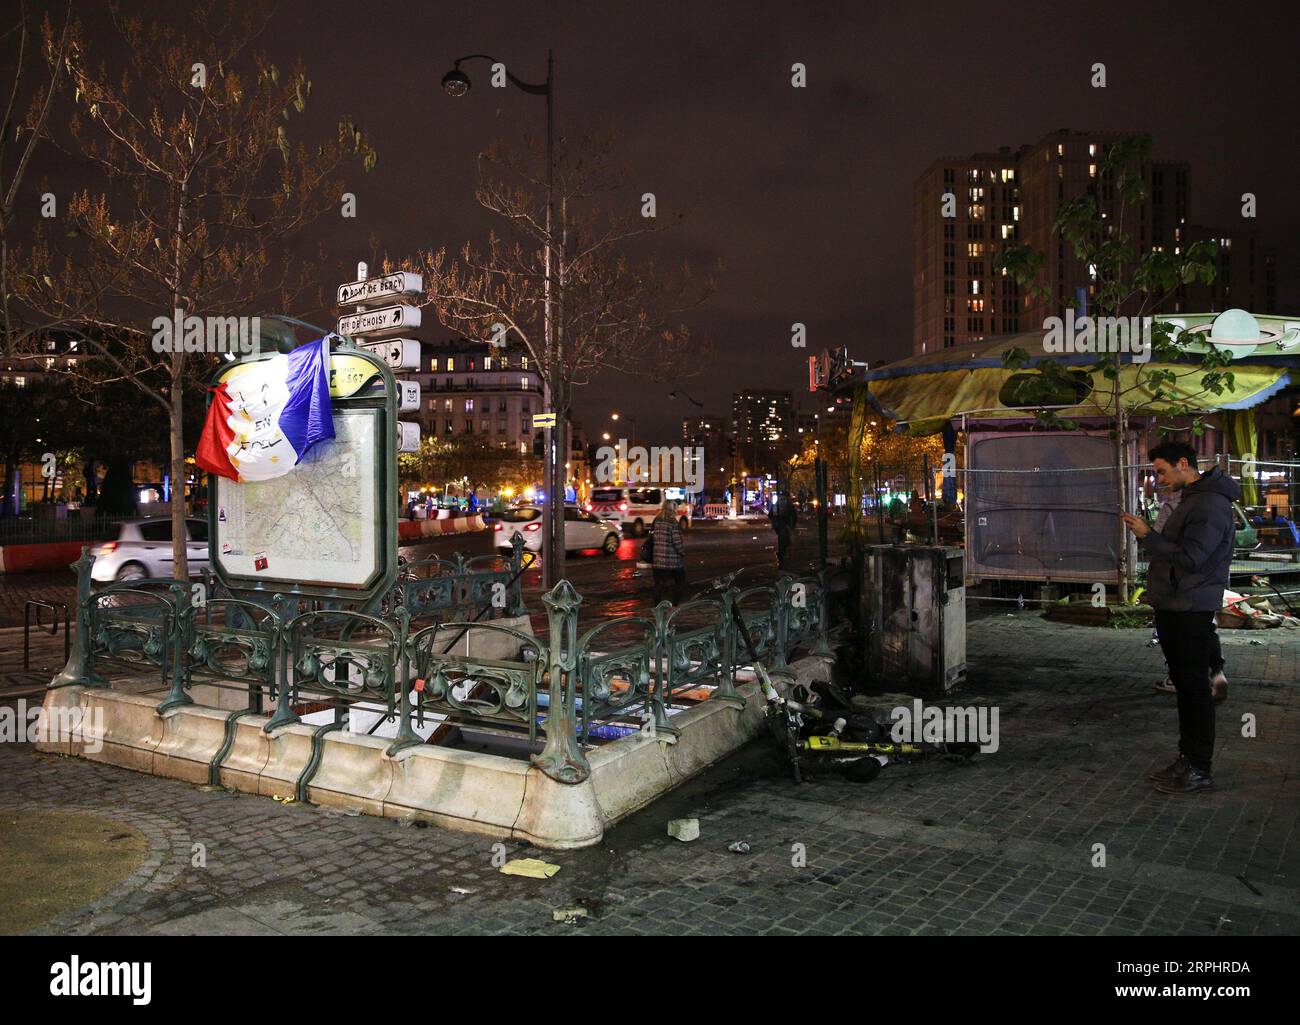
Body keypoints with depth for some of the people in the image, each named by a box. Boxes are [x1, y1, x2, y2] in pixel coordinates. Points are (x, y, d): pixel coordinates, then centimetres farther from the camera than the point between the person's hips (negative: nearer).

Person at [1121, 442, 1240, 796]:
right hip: (1172, 608, 10)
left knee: (1194, 687, -3)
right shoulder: (1190, 499, 17)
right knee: (1183, 684, 15)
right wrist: (1147, 533, 8)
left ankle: (1200, 769, 5)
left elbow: (1191, 558, -22)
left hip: (1192, 612, -10)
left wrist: (1148, 537, -15)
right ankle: (1187, 758, 24)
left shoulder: (1211, 504, -15)